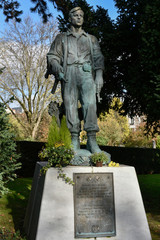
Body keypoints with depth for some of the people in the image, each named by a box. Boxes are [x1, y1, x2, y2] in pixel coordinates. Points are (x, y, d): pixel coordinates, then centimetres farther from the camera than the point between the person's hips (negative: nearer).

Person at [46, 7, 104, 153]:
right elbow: (52, 56, 15)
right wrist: (58, 70, -5)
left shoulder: (91, 39, 26)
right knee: (70, 105, -9)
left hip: (86, 73, 0)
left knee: (90, 103, -17)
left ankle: (92, 140, -20)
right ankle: (75, 139, -7)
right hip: (69, 73, 0)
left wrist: (99, 76, -2)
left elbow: (98, 58, 15)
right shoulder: (62, 38, 24)